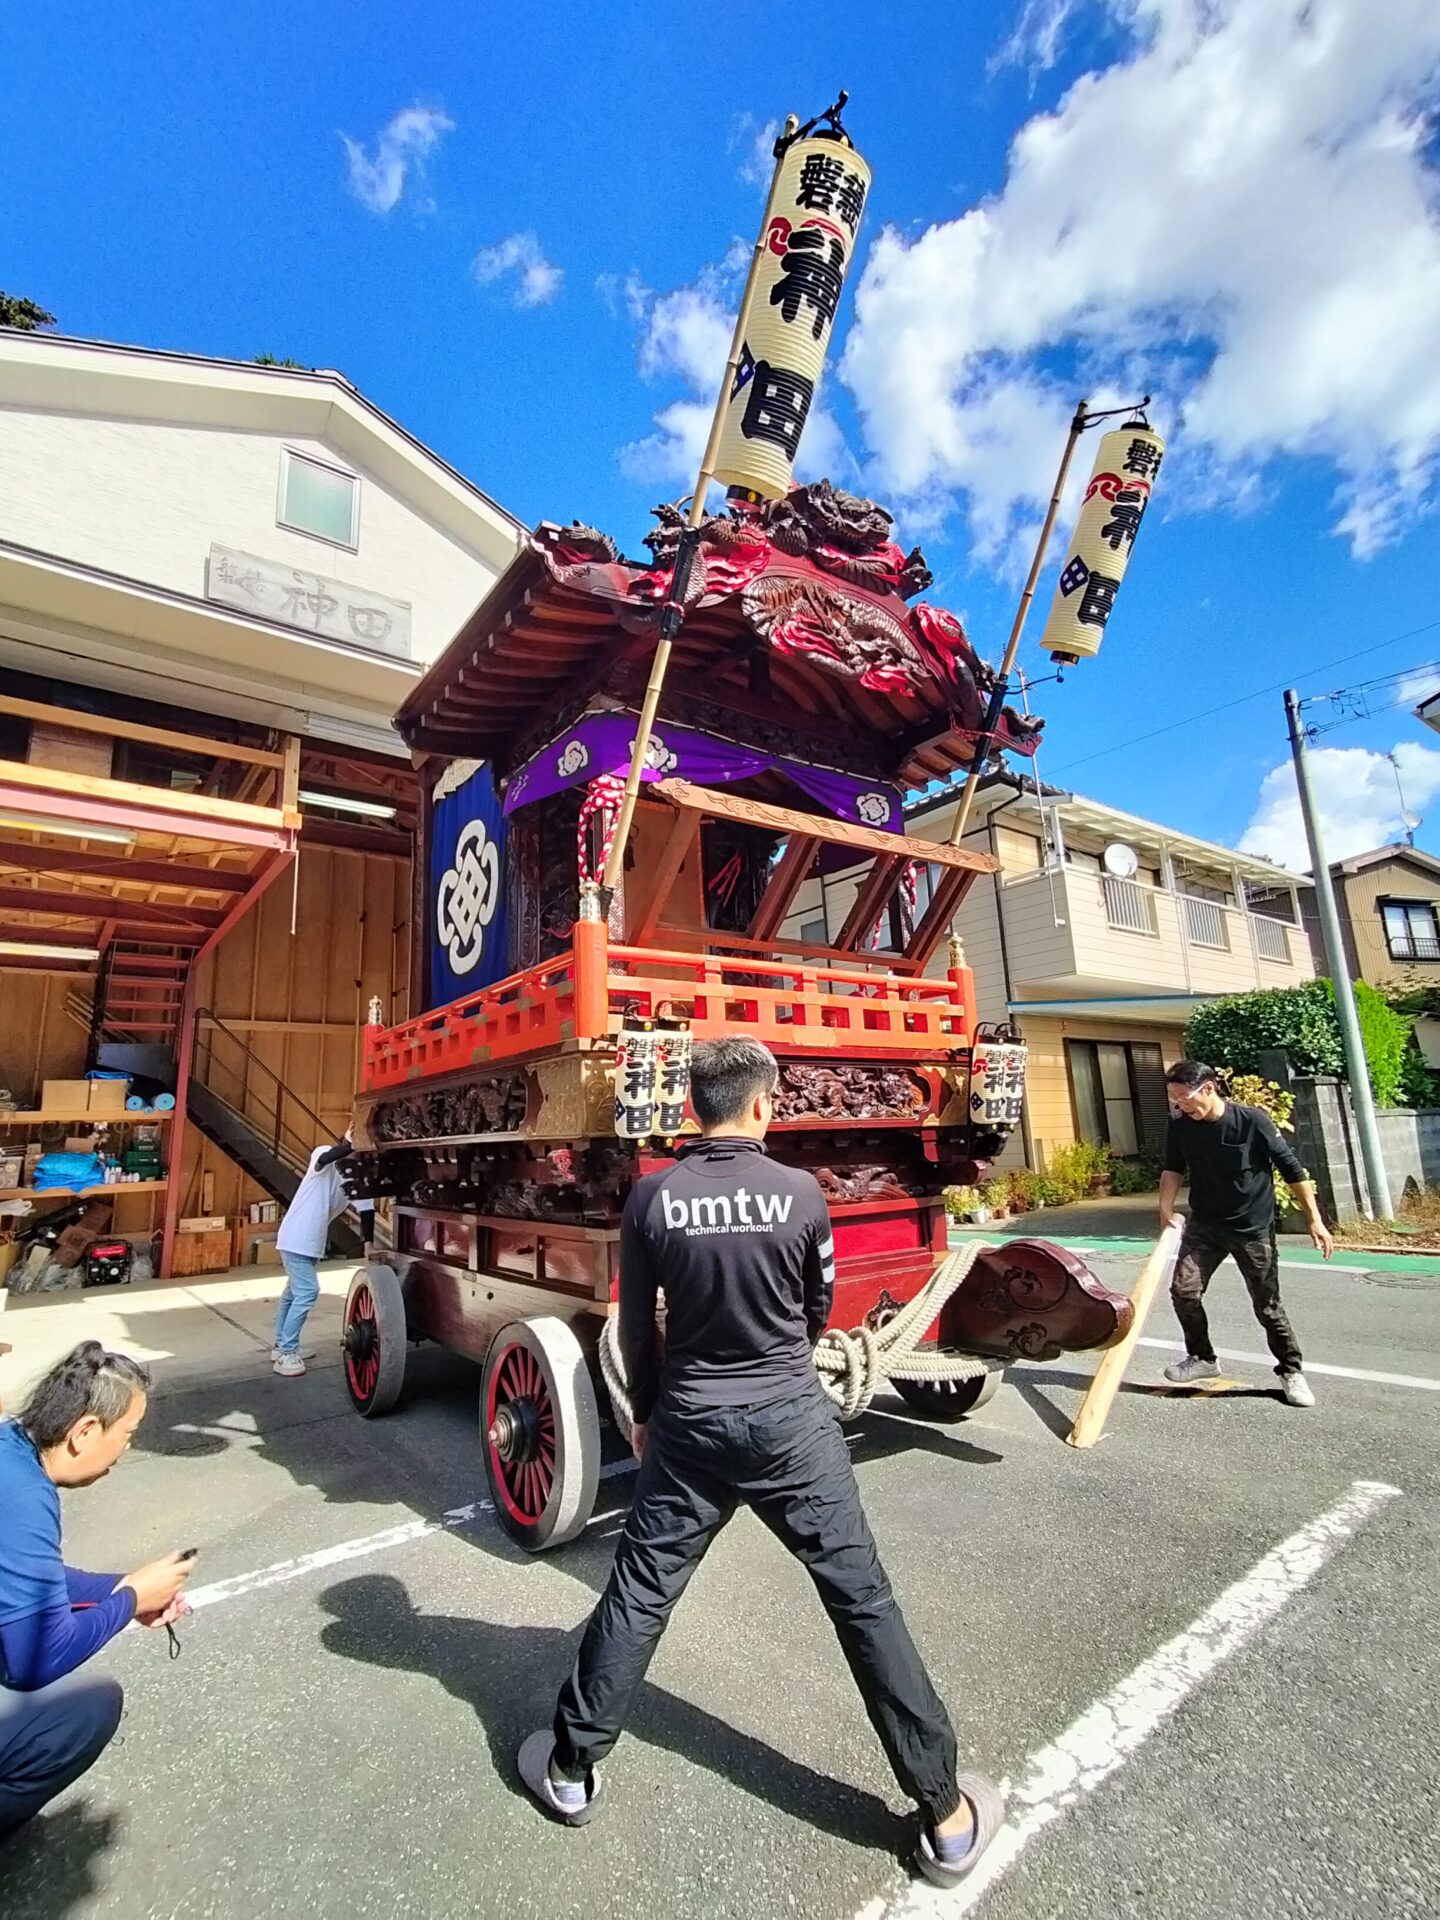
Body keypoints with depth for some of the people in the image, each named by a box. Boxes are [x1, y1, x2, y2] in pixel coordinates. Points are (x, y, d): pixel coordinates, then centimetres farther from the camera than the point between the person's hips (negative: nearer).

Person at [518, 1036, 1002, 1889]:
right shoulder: (802, 1192, -13)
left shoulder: (652, 1197, -11)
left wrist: (647, 1412, 16)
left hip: (690, 1424, 2)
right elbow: (820, 1312, 3)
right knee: (863, 1600, 12)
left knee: (637, 1595, 19)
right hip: (792, 1420, -1)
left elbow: (637, 1326, -1)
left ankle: (572, 1768, 37)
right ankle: (946, 1811, 26)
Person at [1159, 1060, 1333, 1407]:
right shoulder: (1180, 1126, -10)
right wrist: (1166, 1208, -5)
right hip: (1204, 1225, 3)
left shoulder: (1253, 1121, -20)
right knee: (1183, 1290, -4)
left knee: (1267, 1304, 6)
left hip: (1253, 1228, -3)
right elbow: (1174, 1169, 7)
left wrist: (1314, 1219, -8)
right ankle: (1202, 1358, 18)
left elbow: (1293, 1170, -9)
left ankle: (1291, 1371, 29)